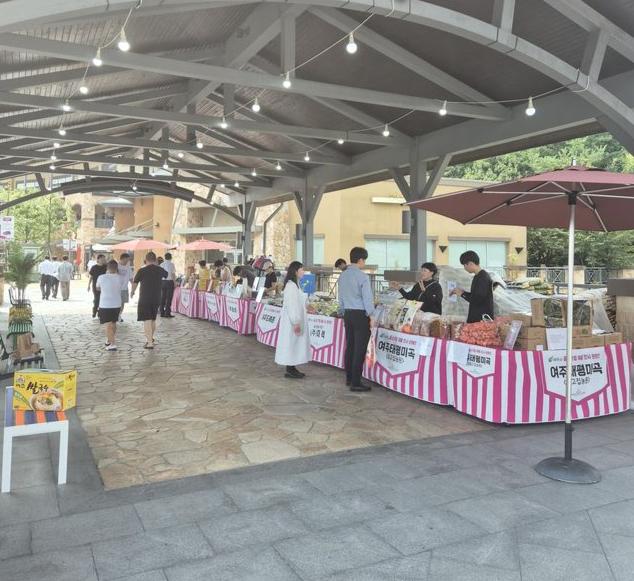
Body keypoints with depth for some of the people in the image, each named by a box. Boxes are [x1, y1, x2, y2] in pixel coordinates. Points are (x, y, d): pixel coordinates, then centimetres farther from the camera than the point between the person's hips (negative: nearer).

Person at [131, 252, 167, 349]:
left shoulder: (142, 271, -9)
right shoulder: (160, 270, 1)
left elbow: (135, 283, 5)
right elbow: (167, 275, 26)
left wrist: (132, 292, 26)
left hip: (144, 299, -4)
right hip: (157, 299, 4)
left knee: (147, 321, -4)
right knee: (153, 320, 18)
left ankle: (150, 342, -9)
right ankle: (151, 338, 35)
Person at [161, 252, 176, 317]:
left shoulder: (161, 265, 7)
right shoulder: (171, 264, -8)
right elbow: (173, 274, -9)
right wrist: (175, 282, -3)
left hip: (162, 282, 5)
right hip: (170, 281, -5)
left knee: (162, 297, 9)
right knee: (169, 298, -1)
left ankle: (162, 312, 12)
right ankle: (167, 313, -1)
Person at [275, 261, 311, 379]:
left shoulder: (296, 284, 12)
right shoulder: (291, 285, -18)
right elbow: (290, 305, -22)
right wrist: (295, 323, -22)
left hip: (297, 319, 10)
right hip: (292, 321, -10)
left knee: (296, 344, 13)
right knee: (291, 344, -2)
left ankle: (292, 368, 20)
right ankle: (289, 370, 5)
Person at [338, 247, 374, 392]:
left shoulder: (343, 276, 7)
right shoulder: (362, 277, -15)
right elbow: (368, 298, -14)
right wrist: (371, 315, -5)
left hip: (348, 314, 8)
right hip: (361, 315, -7)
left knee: (349, 346, 15)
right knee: (360, 349, -3)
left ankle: (349, 378, 24)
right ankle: (355, 383, 0)